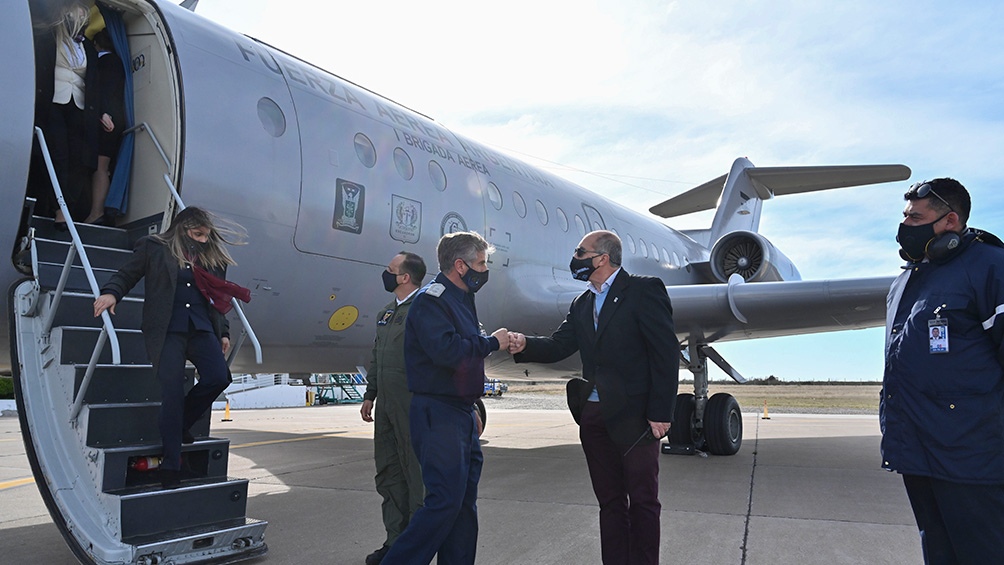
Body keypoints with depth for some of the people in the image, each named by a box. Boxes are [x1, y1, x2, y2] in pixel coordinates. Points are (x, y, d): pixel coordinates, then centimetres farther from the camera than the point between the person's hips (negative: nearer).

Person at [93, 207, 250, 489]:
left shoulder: (212, 257, 19)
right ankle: (170, 470, -3)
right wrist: (111, 292, -13)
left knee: (218, 377, -17)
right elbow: (126, 275, 9)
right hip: (167, 331, -4)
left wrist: (224, 332, 17)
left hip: (201, 329, 4)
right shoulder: (153, 248, 9)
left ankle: (180, 425, 12)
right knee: (172, 392, -10)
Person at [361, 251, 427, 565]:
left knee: (415, 472, 1)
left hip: (413, 405, -9)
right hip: (386, 404, 9)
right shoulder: (386, 312, 17)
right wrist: (370, 395, 19)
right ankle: (396, 539, 25)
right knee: (387, 472, 13)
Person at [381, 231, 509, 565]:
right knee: (444, 501, -12)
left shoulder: (461, 300, 18)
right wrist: (491, 342, -15)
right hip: (438, 414, -9)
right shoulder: (431, 300, -11)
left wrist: (471, 407, 17)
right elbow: (444, 350, -27)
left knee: (465, 503, 12)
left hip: (461, 413, 10)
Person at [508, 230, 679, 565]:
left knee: (642, 500, 5)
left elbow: (667, 352, -11)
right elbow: (559, 346, 7)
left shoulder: (644, 290, -6)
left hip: (634, 415, -6)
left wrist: (661, 413, -16)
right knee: (610, 501, 14)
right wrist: (525, 345, -13)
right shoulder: (582, 304, 16)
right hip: (594, 416, 7)